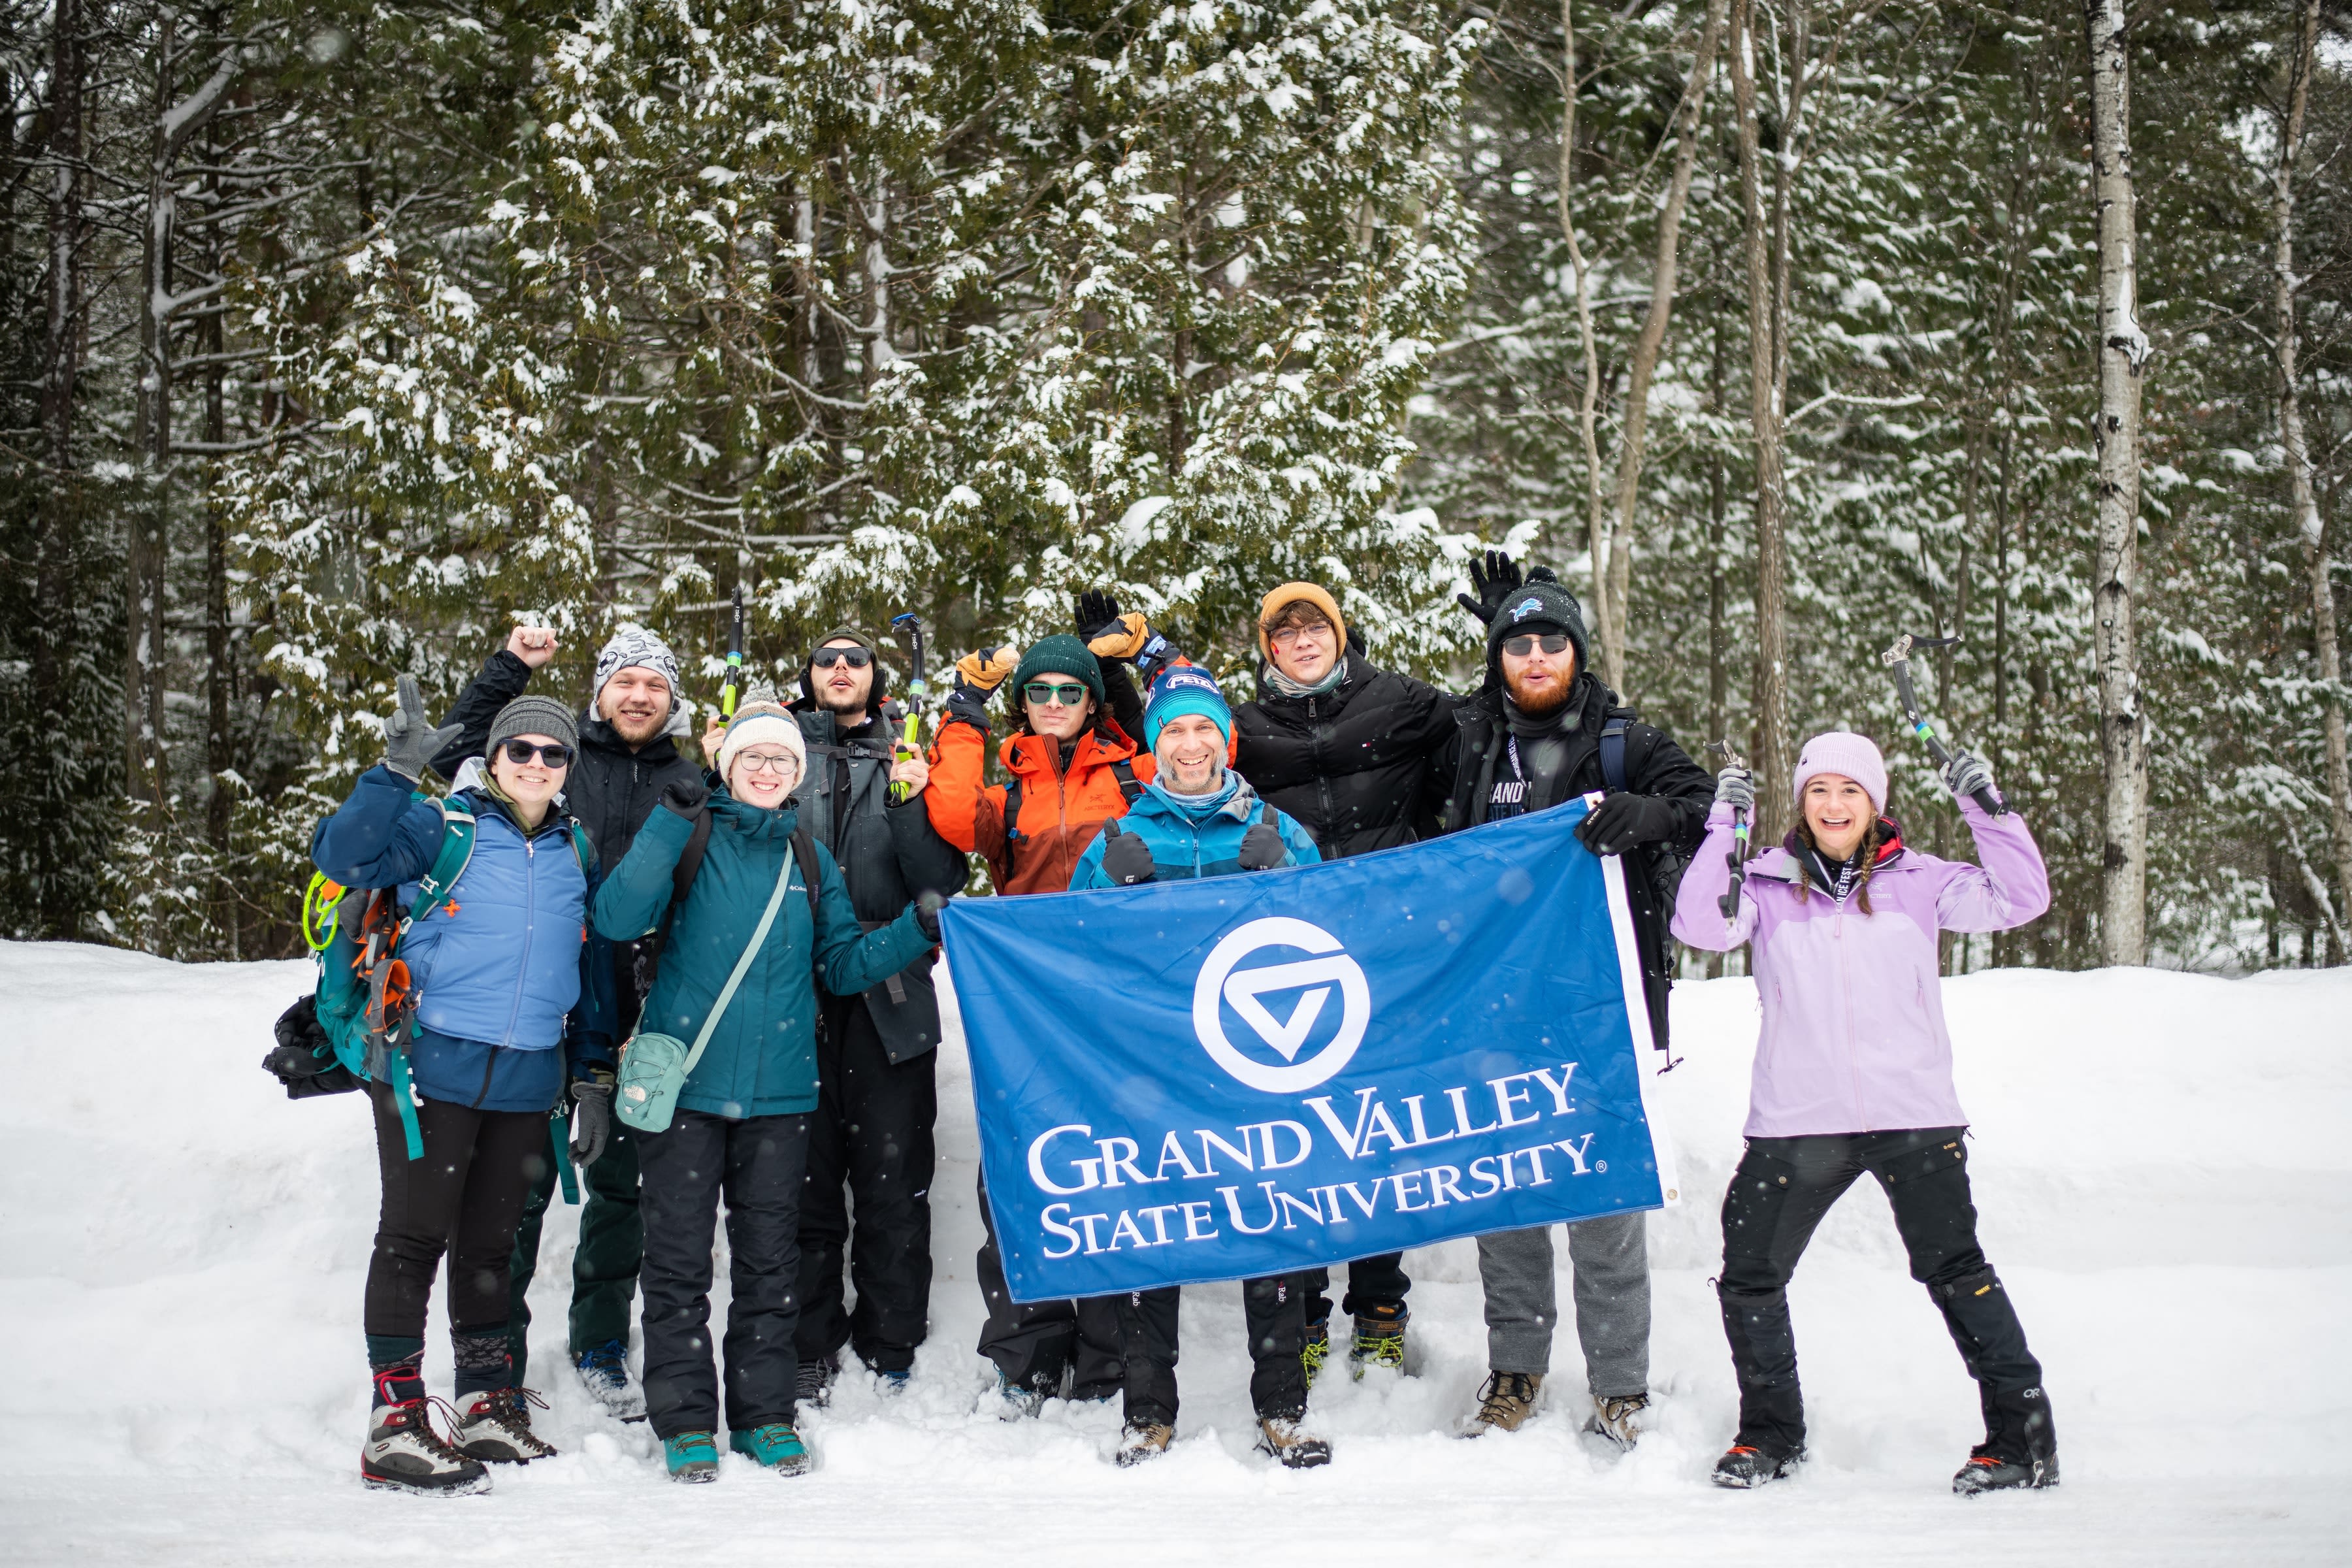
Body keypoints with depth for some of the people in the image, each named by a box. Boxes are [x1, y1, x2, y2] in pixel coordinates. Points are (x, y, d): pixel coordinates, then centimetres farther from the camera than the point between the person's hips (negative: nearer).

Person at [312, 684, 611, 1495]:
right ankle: (397, 1426, 0)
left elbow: (588, 955, 22)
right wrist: (396, 771, -28)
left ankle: (489, 1407, 24)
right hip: (432, 1067, -5)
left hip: (526, 1083, 5)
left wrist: (594, 1053, 19)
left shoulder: (575, 853, 12)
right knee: (414, 1238, -3)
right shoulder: (442, 826, -3)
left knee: (489, 1245, 14)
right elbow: (344, 856, -17)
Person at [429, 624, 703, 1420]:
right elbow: (458, 757, -1)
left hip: (635, 1021, 2)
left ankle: (600, 1345, 26)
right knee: (521, 1181, 2)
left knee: (621, 1183, 12)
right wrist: (509, 668, -4)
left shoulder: (689, 782, 10)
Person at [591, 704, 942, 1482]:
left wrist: (915, 932, -2)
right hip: (684, 1081, -3)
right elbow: (617, 918, -13)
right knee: (679, 1258, 0)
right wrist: (670, 824, -20)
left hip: (777, 1091, 3)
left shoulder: (812, 861, 13)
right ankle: (685, 1420, 10)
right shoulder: (690, 841, 2)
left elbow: (843, 963, 13)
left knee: (770, 1259, 9)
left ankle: (765, 1413, 18)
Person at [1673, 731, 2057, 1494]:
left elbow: (2019, 901, -1)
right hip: (1797, 1123, 2)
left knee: (1953, 1270, -8)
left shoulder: (1915, 881, 5)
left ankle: (2024, 1435, 3)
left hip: (1913, 1118, -2)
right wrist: (1724, 828, -15)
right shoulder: (1768, 883, 5)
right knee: (1749, 1279, 6)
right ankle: (1772, 1432, 26)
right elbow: (1700, 925, -10)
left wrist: (1989, 812, -10)